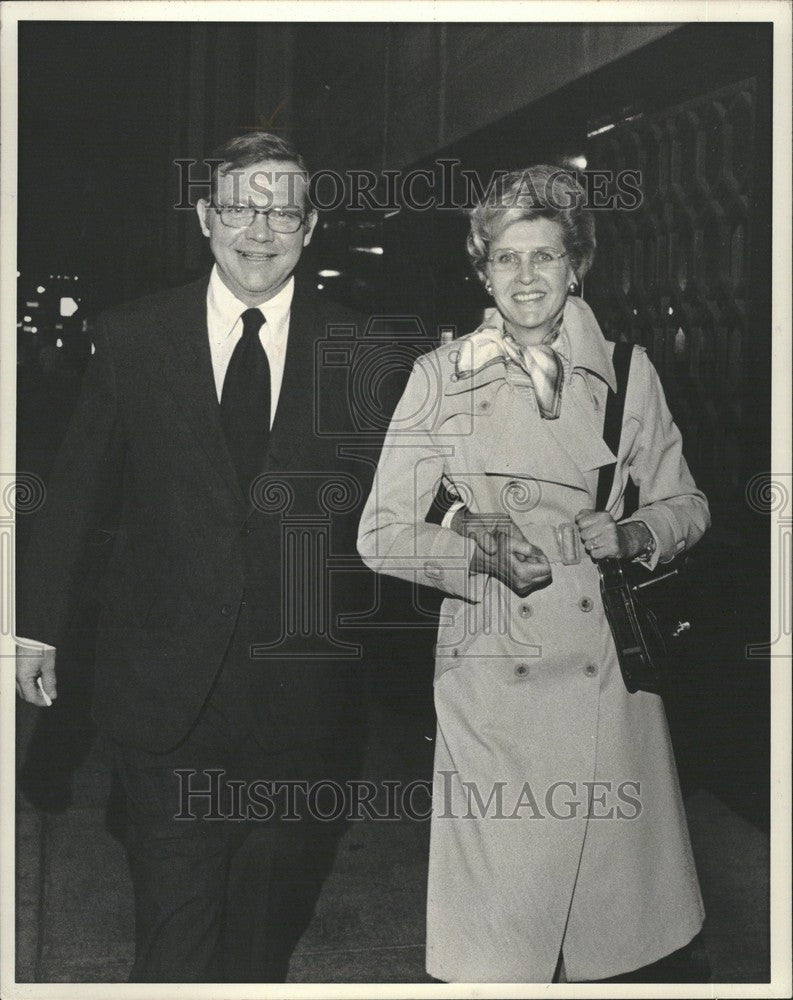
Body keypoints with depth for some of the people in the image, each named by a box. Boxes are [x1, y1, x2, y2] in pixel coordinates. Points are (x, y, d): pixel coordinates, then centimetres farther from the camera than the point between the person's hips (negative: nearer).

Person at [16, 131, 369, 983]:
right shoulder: (131, 338, 3)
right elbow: (75, 488, 6)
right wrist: (36, 625, 5)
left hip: (303, 684, 1)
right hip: (166, 682, 0)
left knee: (269, 929, 14)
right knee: (173, 932, 2)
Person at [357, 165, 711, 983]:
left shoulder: (627, 371, 7)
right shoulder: (440, 377, 3)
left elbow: (684, 505, 14)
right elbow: (381, 536, 1)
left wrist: (634, 535, -7)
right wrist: (482, 557, -14)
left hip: (610, 675, 2)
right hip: (494, 682, -1)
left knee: (608, 925, 8)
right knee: (497, 944, 1)